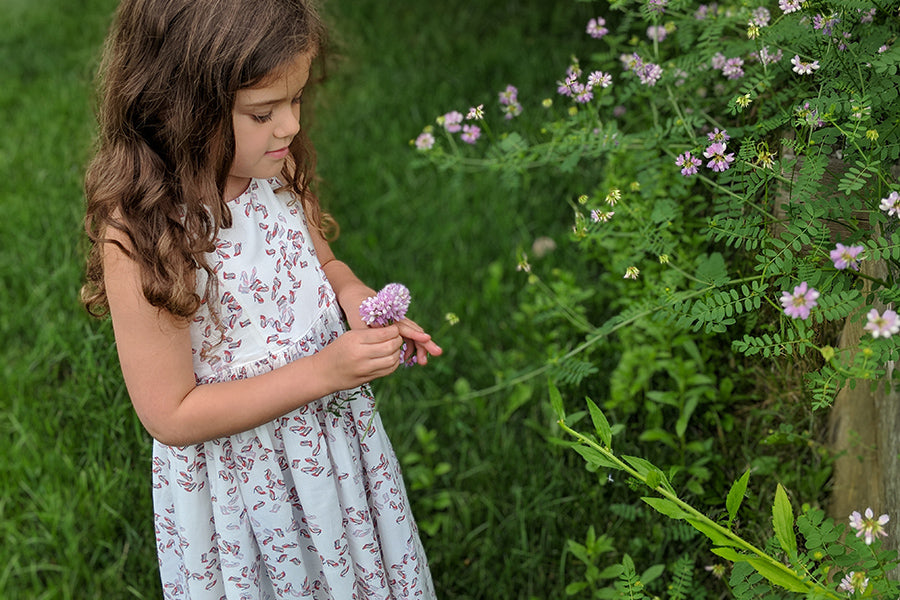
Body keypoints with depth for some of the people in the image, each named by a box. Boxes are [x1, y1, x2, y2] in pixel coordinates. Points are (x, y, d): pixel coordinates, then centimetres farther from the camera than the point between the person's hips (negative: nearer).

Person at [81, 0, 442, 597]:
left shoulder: (277, 170, -10)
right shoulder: (139, 238, -29)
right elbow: (173, 416, -24)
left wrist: (355, 299, -14)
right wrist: (320, 372, -28)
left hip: (337, 441, 6)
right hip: (242, 480, -6)